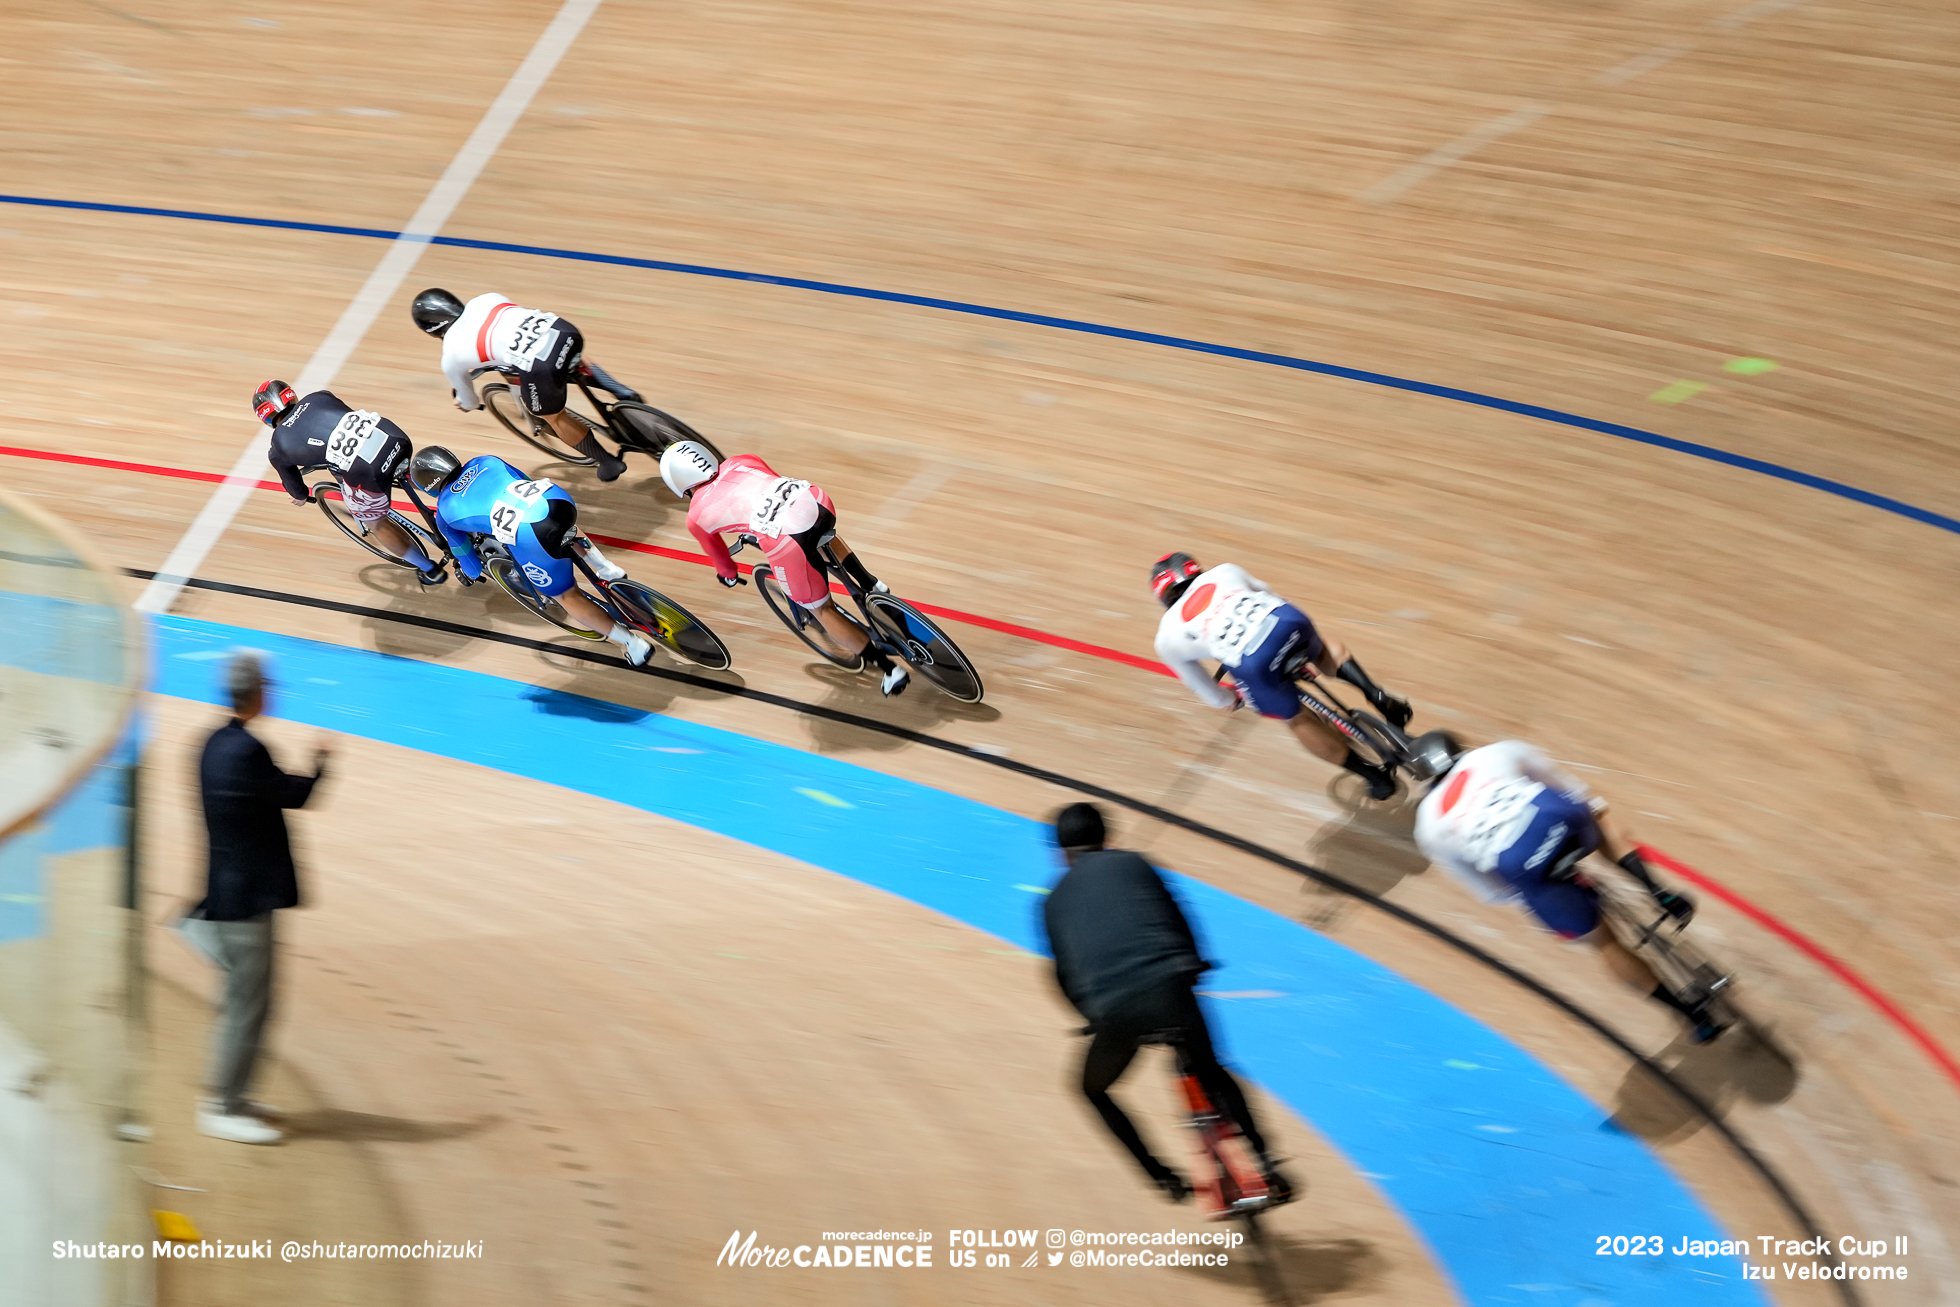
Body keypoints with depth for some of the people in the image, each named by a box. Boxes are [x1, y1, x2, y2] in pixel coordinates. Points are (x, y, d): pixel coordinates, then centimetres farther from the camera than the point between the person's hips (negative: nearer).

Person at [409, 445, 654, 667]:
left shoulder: (444, 514, 20)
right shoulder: (483, 462, 28)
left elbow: (471, 565, 31)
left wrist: (471, 572, 55)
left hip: (532, 537, -5)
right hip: (556, 498, 5)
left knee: (566, 596, 15)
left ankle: (634, 643, 12)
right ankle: (609, 570, 38)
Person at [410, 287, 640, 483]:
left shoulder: (451, 358, 17)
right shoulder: (483, 301, 27)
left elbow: (468, 403, 33)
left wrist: (465, 403, 59)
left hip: (539, 368, -5)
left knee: (555, 417, 26)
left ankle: (608, 463, 34)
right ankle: (623, 393, 26)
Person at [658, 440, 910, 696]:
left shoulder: (697, 517, 18)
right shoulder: (740, 462, 28)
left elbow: (719, 558, 36)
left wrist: (728, 576, 59)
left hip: (786, 541, -5)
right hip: (817, 501, 5)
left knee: (821, 610, 16)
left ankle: (891, 670, 14)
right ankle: (872, 586, 39)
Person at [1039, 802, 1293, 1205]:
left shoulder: (1054, 901, 22)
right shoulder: (1133, 865, 20)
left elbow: (1064, 974, 23)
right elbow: (1179, 923, 20)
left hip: (1114, 1009, 0)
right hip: (1171, 988, 1)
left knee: (1094, 1091, 28)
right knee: (1211, 1073, 27)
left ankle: (1162, 1178, 21)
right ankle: (1264, 1161, 15)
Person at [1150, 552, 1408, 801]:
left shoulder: (1166, 641, 29)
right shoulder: (1222, 572, 32)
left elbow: (1212, 695, 36)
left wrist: (1231, 700, 57)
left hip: (1251, 666, -2)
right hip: (1286, 620, 2)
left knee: (1296, 718, 24)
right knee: (1324, 648, 37)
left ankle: (1374, 775, 24)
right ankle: (1378, 696, 19)